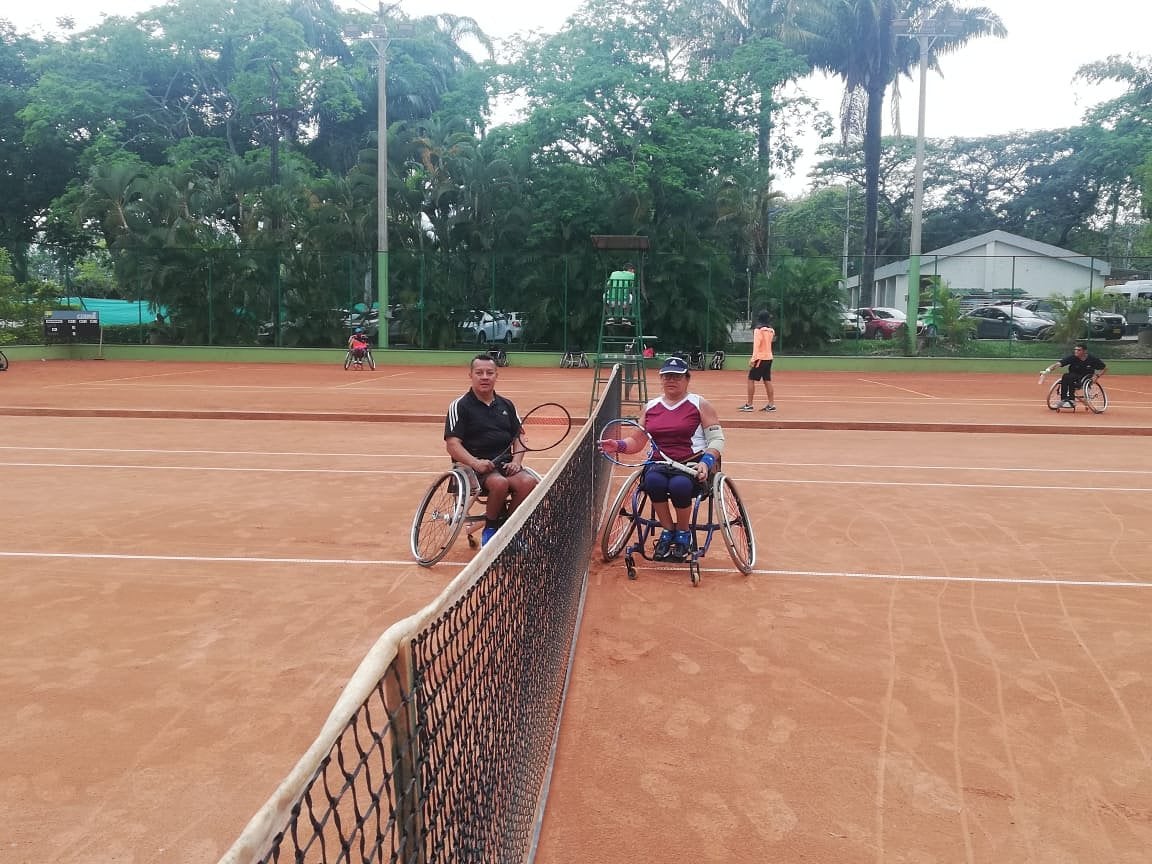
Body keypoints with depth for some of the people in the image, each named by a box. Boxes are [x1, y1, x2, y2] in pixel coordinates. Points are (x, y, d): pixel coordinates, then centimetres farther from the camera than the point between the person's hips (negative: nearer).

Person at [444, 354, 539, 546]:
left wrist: (516, 461, -3)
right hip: (473, 465, -4)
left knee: (529, 482, -26)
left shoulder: (506, 405, 17)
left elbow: (519, 438, 17)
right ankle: (490, 529, -9)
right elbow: (452, 445, -7)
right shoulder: (460, 406, 1)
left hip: (505, 463, 5)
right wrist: (476, 463, -23)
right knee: (500, 483, -35)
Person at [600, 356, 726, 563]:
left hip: (693, 465, -3)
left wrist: (706, 462, -17)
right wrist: (618, 446, -3)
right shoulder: (650, 407, 15)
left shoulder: (700, 404, 4)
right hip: (661, 465, 3)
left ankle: (683, 534, -5)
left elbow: (717, 439, 1)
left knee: (679, 485, -36)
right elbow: (636, 442, 18)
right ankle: (668, 532, -8)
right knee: (653, 481, -33)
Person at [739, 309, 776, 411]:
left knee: (751, 380, -2)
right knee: (767, 381, 8)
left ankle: (749, 405, -4)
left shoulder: (759, 330, -12)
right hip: (769, 357, 7)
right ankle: (771, 404, 8)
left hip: (760, 358, -7)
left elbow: (756, 345, -18)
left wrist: (753, 359, -20)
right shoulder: (771, 330, 7)